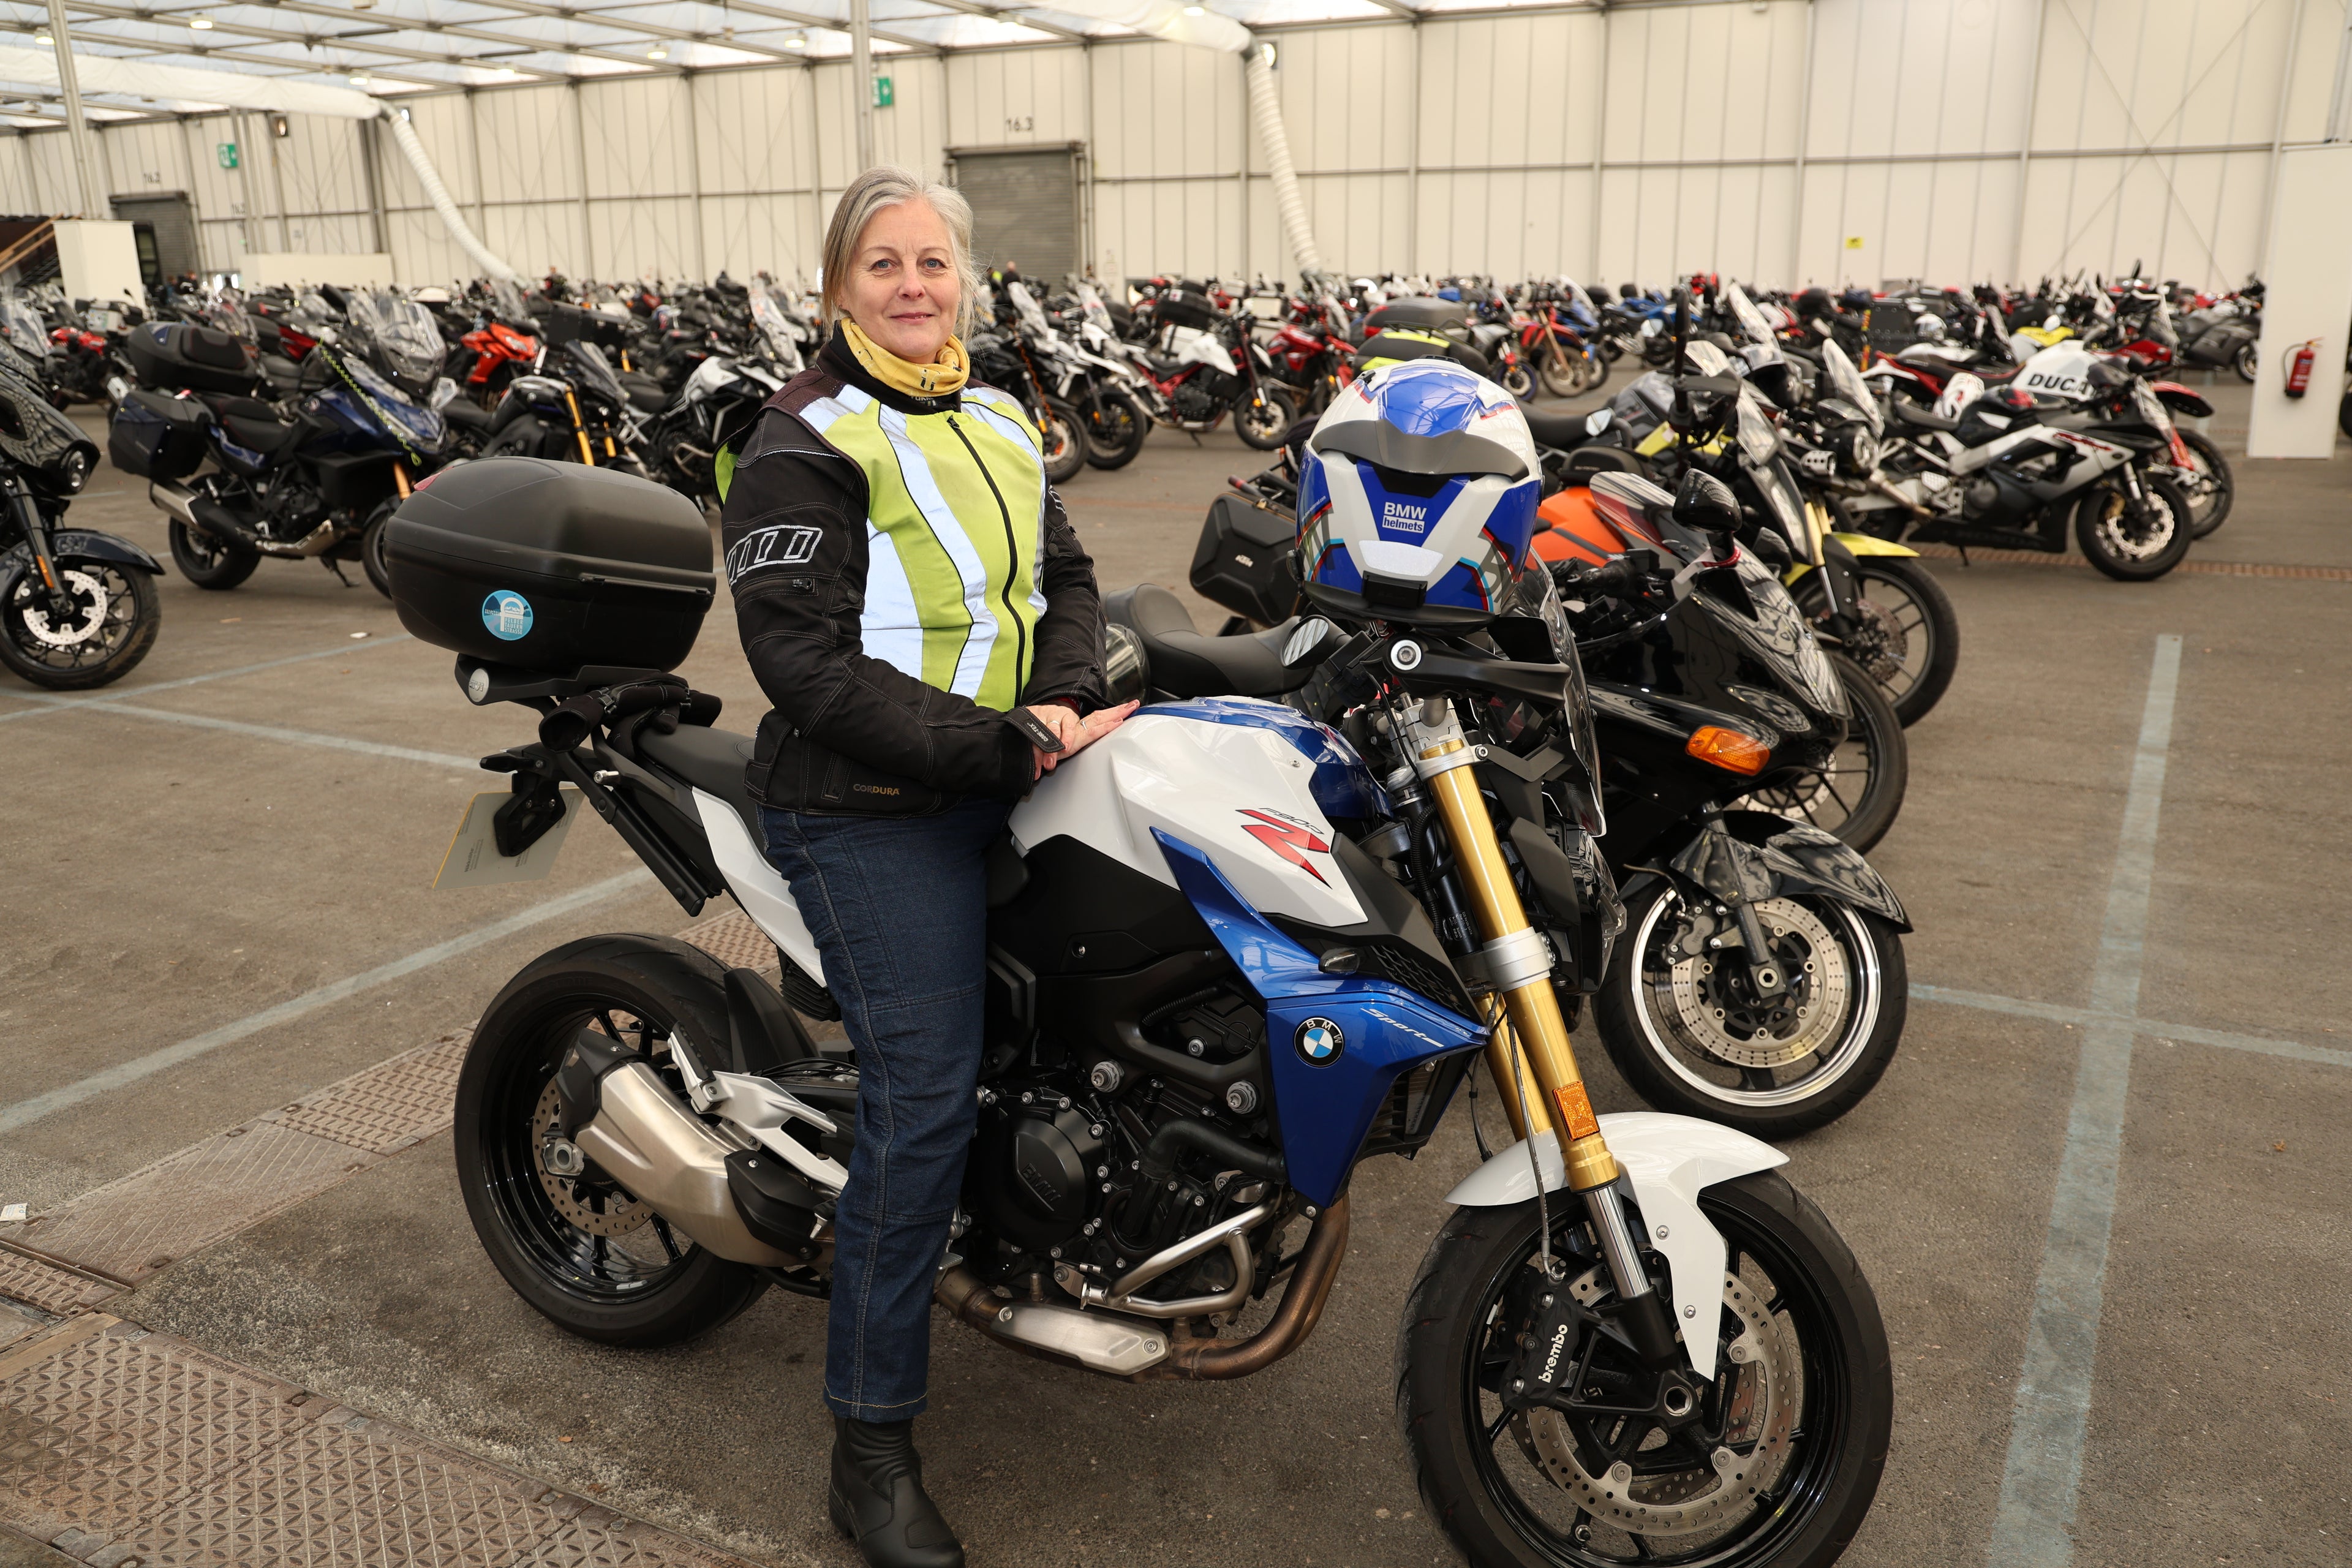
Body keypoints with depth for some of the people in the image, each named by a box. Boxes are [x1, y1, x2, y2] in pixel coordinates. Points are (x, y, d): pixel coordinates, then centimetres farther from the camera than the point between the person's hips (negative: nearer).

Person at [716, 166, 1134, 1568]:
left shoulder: (1001, 427, 15)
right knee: (925, 1100, -8)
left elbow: (1065, 575, 13)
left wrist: (1064, 701, -9)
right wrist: (1004, 752, -22)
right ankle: (874, 1448, 6)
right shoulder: (804, 447, -10)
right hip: (873, 817, -8)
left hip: (999, 795, 8)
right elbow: (807, 664, -19)